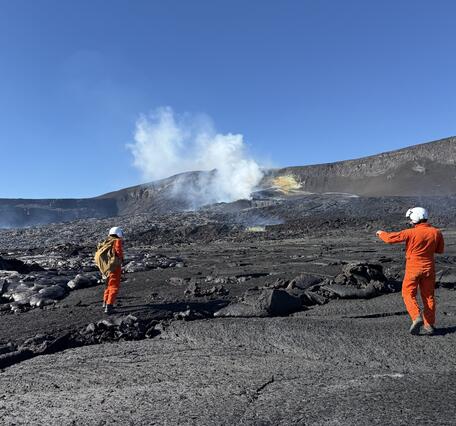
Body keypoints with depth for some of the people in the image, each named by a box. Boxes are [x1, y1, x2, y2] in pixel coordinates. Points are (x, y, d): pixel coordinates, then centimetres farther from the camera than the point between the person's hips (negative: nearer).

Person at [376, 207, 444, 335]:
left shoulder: (411, 233, -17)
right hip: (429, 268, 4)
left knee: (408, 294, 9)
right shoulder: (436, 232, -4)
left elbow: (390, 238, -14)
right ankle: (429, 326, 16)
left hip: (413, 268, -4)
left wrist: (381, 233, 5)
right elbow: (440, 250, 10)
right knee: (428, 296, 12)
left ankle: (417, 317, -10)